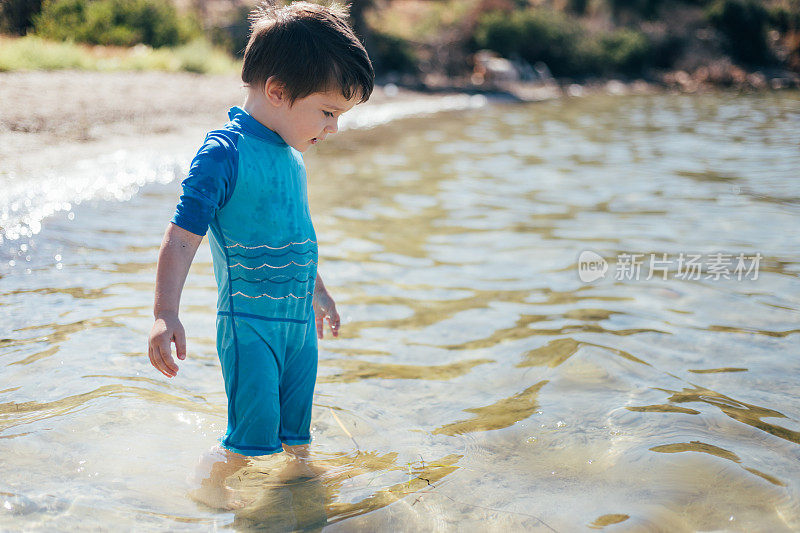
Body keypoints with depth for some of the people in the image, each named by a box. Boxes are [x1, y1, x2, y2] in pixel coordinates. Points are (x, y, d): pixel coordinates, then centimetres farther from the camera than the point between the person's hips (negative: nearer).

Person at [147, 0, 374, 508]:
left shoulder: (293, 154, 10)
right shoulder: (224, 153, -15)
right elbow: (181, 239, -17)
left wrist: (318, 291, 35)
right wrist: (166, 316, -26)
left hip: (299, 319, 7)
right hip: (249, 322, -7)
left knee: (297, 433, 15)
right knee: (253, 436, -7)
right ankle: (208, 492, 17)